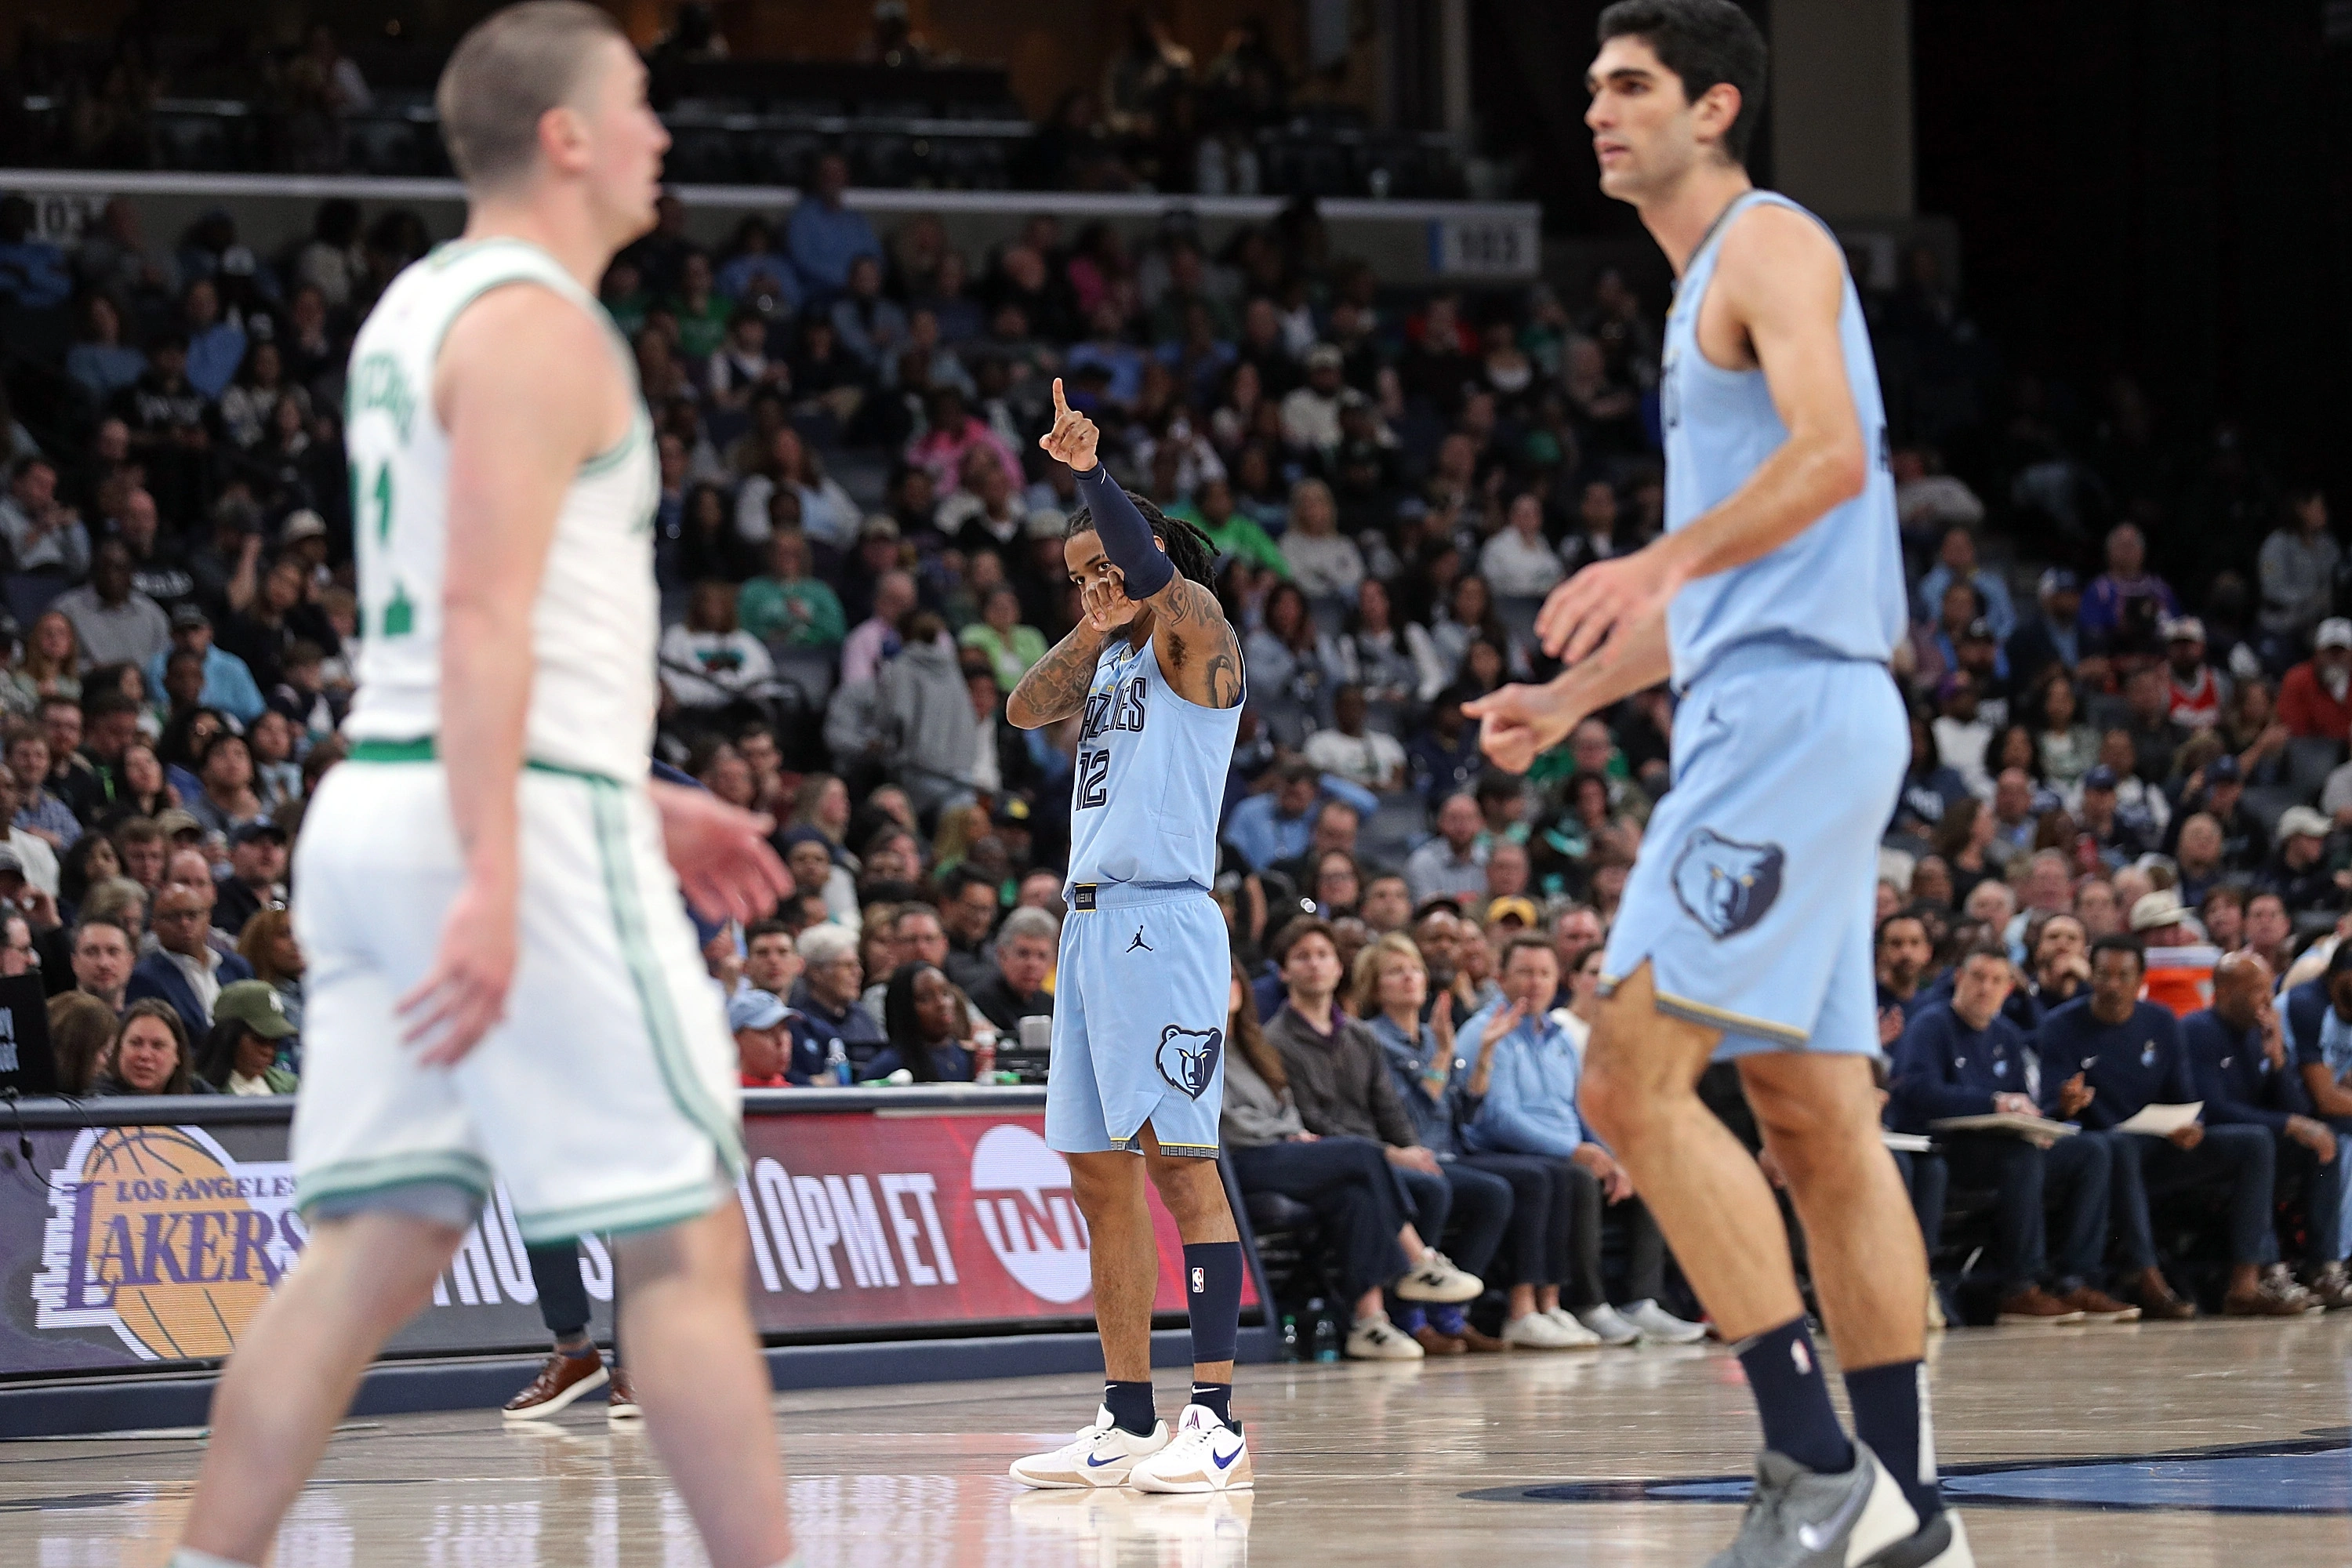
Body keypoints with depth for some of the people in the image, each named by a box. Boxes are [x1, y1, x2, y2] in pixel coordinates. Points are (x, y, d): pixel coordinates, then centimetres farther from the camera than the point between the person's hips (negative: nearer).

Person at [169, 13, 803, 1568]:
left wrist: (637, 800, 28)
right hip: (523, 818, -9)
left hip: (377, 800, 9)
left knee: (372, 1248, 7)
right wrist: (495, 885, -28)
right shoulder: (540, 328, -11)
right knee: (686, 1244, -4)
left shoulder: (416, 311, 19)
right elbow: (483, 611, -22)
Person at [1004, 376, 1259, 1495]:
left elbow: (1156, 573, -22)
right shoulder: (1109, 661, 21)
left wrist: (1089, 471, -29)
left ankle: (1219, 1421, -16)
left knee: (1178, 1159, -13)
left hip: (1161, 923, -9)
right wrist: (1089, 634, 2)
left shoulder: (1193, 636, -3)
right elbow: (1026, 710, 12)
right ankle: (1128, 1423, 11)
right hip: (1090, 924, 9)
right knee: (1100, 1175, 8)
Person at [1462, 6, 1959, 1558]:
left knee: (1634, 1079, -15)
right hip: (1764, 717, 10)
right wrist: (1565, 700, 26)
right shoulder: (1707, 286, 25)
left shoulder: (1770, 241, -5)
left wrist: (1663, 562, -35)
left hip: (1794, 712, -10)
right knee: (1814, 1115, 8)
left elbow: (1832, 453, -23)